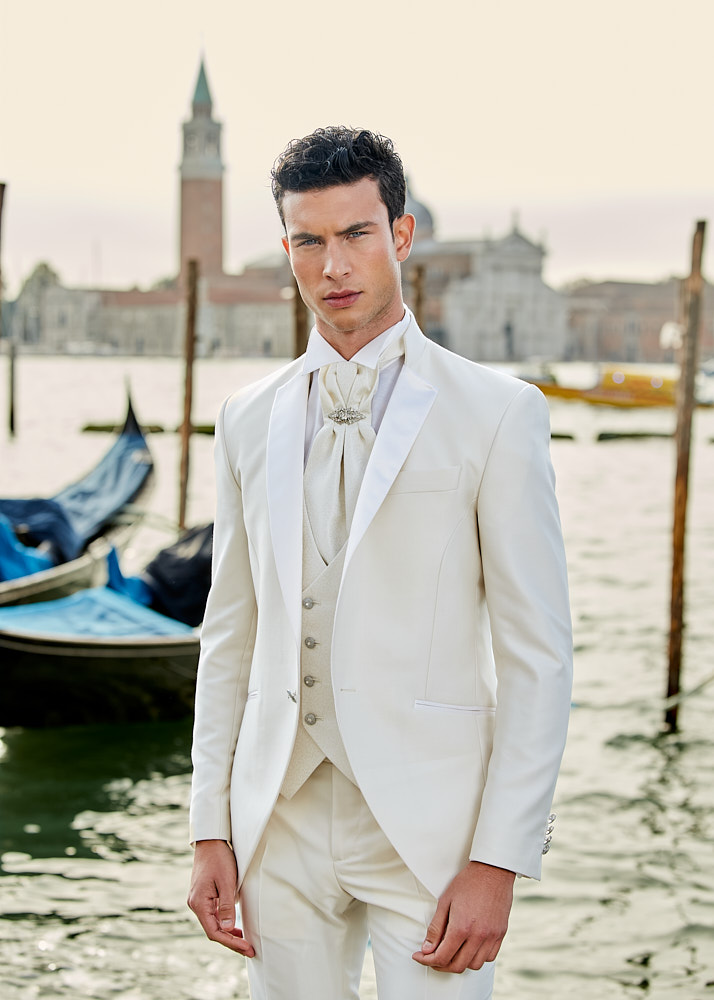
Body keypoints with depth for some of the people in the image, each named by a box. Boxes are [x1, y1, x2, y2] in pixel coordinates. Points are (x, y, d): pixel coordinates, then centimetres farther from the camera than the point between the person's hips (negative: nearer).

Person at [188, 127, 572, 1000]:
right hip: (281, 822, 4)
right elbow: (229, 638, 12)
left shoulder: (497, 413, -4)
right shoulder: (248, 421, 10)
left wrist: (498, 862, -11)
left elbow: (537, 655, -6)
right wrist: (211, 831, 6)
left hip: (428, 828, -4)